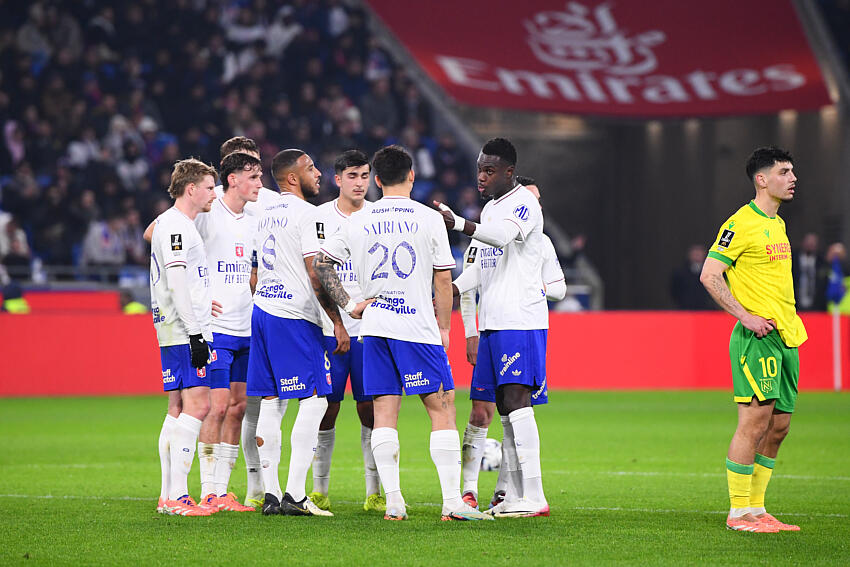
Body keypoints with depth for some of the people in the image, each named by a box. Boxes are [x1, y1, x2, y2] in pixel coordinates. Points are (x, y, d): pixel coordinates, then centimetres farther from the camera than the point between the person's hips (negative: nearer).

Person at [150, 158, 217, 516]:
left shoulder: (181, 224, 21)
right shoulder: (175, 225, -11)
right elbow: (176, 282, -19)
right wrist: (195, 332, -21)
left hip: (177, 334, 11)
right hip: (184, 331, -11)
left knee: (179, 409, 9)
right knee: (196, 405, -13)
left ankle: (168, 496, 10)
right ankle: (176, 496, -17)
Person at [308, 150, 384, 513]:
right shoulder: (318, 217, 4)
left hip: (370, 328, 1)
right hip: (327, 329, 0)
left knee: (371, 409, 0)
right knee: (326, 409, 0)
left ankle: (375, 493, 4)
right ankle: (319, 490, 8)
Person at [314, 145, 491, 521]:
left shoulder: (358, 221, 6)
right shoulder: (428, 219, -2)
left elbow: (321, 263, 8)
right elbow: (443, 279, 0)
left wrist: (348, 304, 9)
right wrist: (444, 327, 9)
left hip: (375, 327, 4)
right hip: (418, 328, -3)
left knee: (384, 412, 4)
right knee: (442, 409, -1)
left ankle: (393, 501, 0)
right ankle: (452, 501, -7)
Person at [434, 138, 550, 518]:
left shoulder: (524, 203, -9)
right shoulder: (490, 208, 20)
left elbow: (502, 236, -30)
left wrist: (457, 223, -39)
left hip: (521, 319, -9)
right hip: (494, 322, 9)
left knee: (516, 400, -15)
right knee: (504, 406, 8)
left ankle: (534, 497, -17)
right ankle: (516, 497, 10)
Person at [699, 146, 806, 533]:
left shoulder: (777, 224, 18)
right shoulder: (741, 223, -10)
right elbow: (709, 275, -14)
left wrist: (790, 320, 17)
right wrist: (745, 316, -18)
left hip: (785, 338, 9)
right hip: (757, 339, -9)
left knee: (778, 425, 8)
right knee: (755, 420, -11)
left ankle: (757, 509, 14)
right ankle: (740, 512, -5)